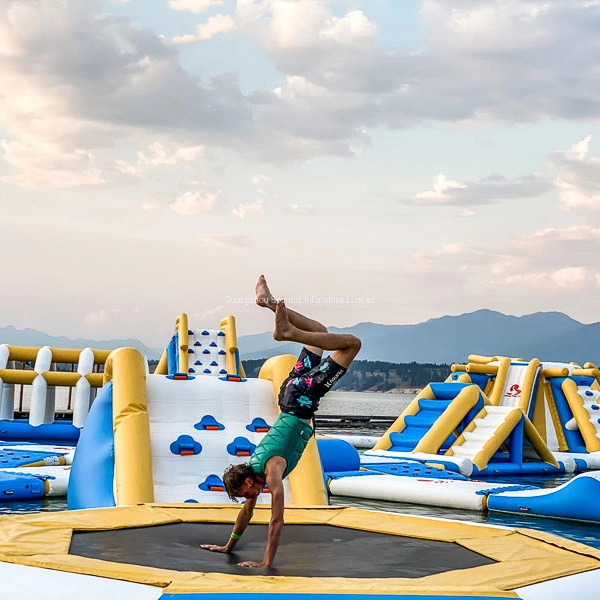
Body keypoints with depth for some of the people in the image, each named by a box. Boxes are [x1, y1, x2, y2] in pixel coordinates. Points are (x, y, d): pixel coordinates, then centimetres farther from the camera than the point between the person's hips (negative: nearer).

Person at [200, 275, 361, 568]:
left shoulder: (272, 469, -20)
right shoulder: (254, 470, -4)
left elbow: (276, 520, -23)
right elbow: (247, 512, 11)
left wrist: (266, 562, -20)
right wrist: (228, 546, 15)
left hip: (300, 403, -4)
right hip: (293, 403, 4)